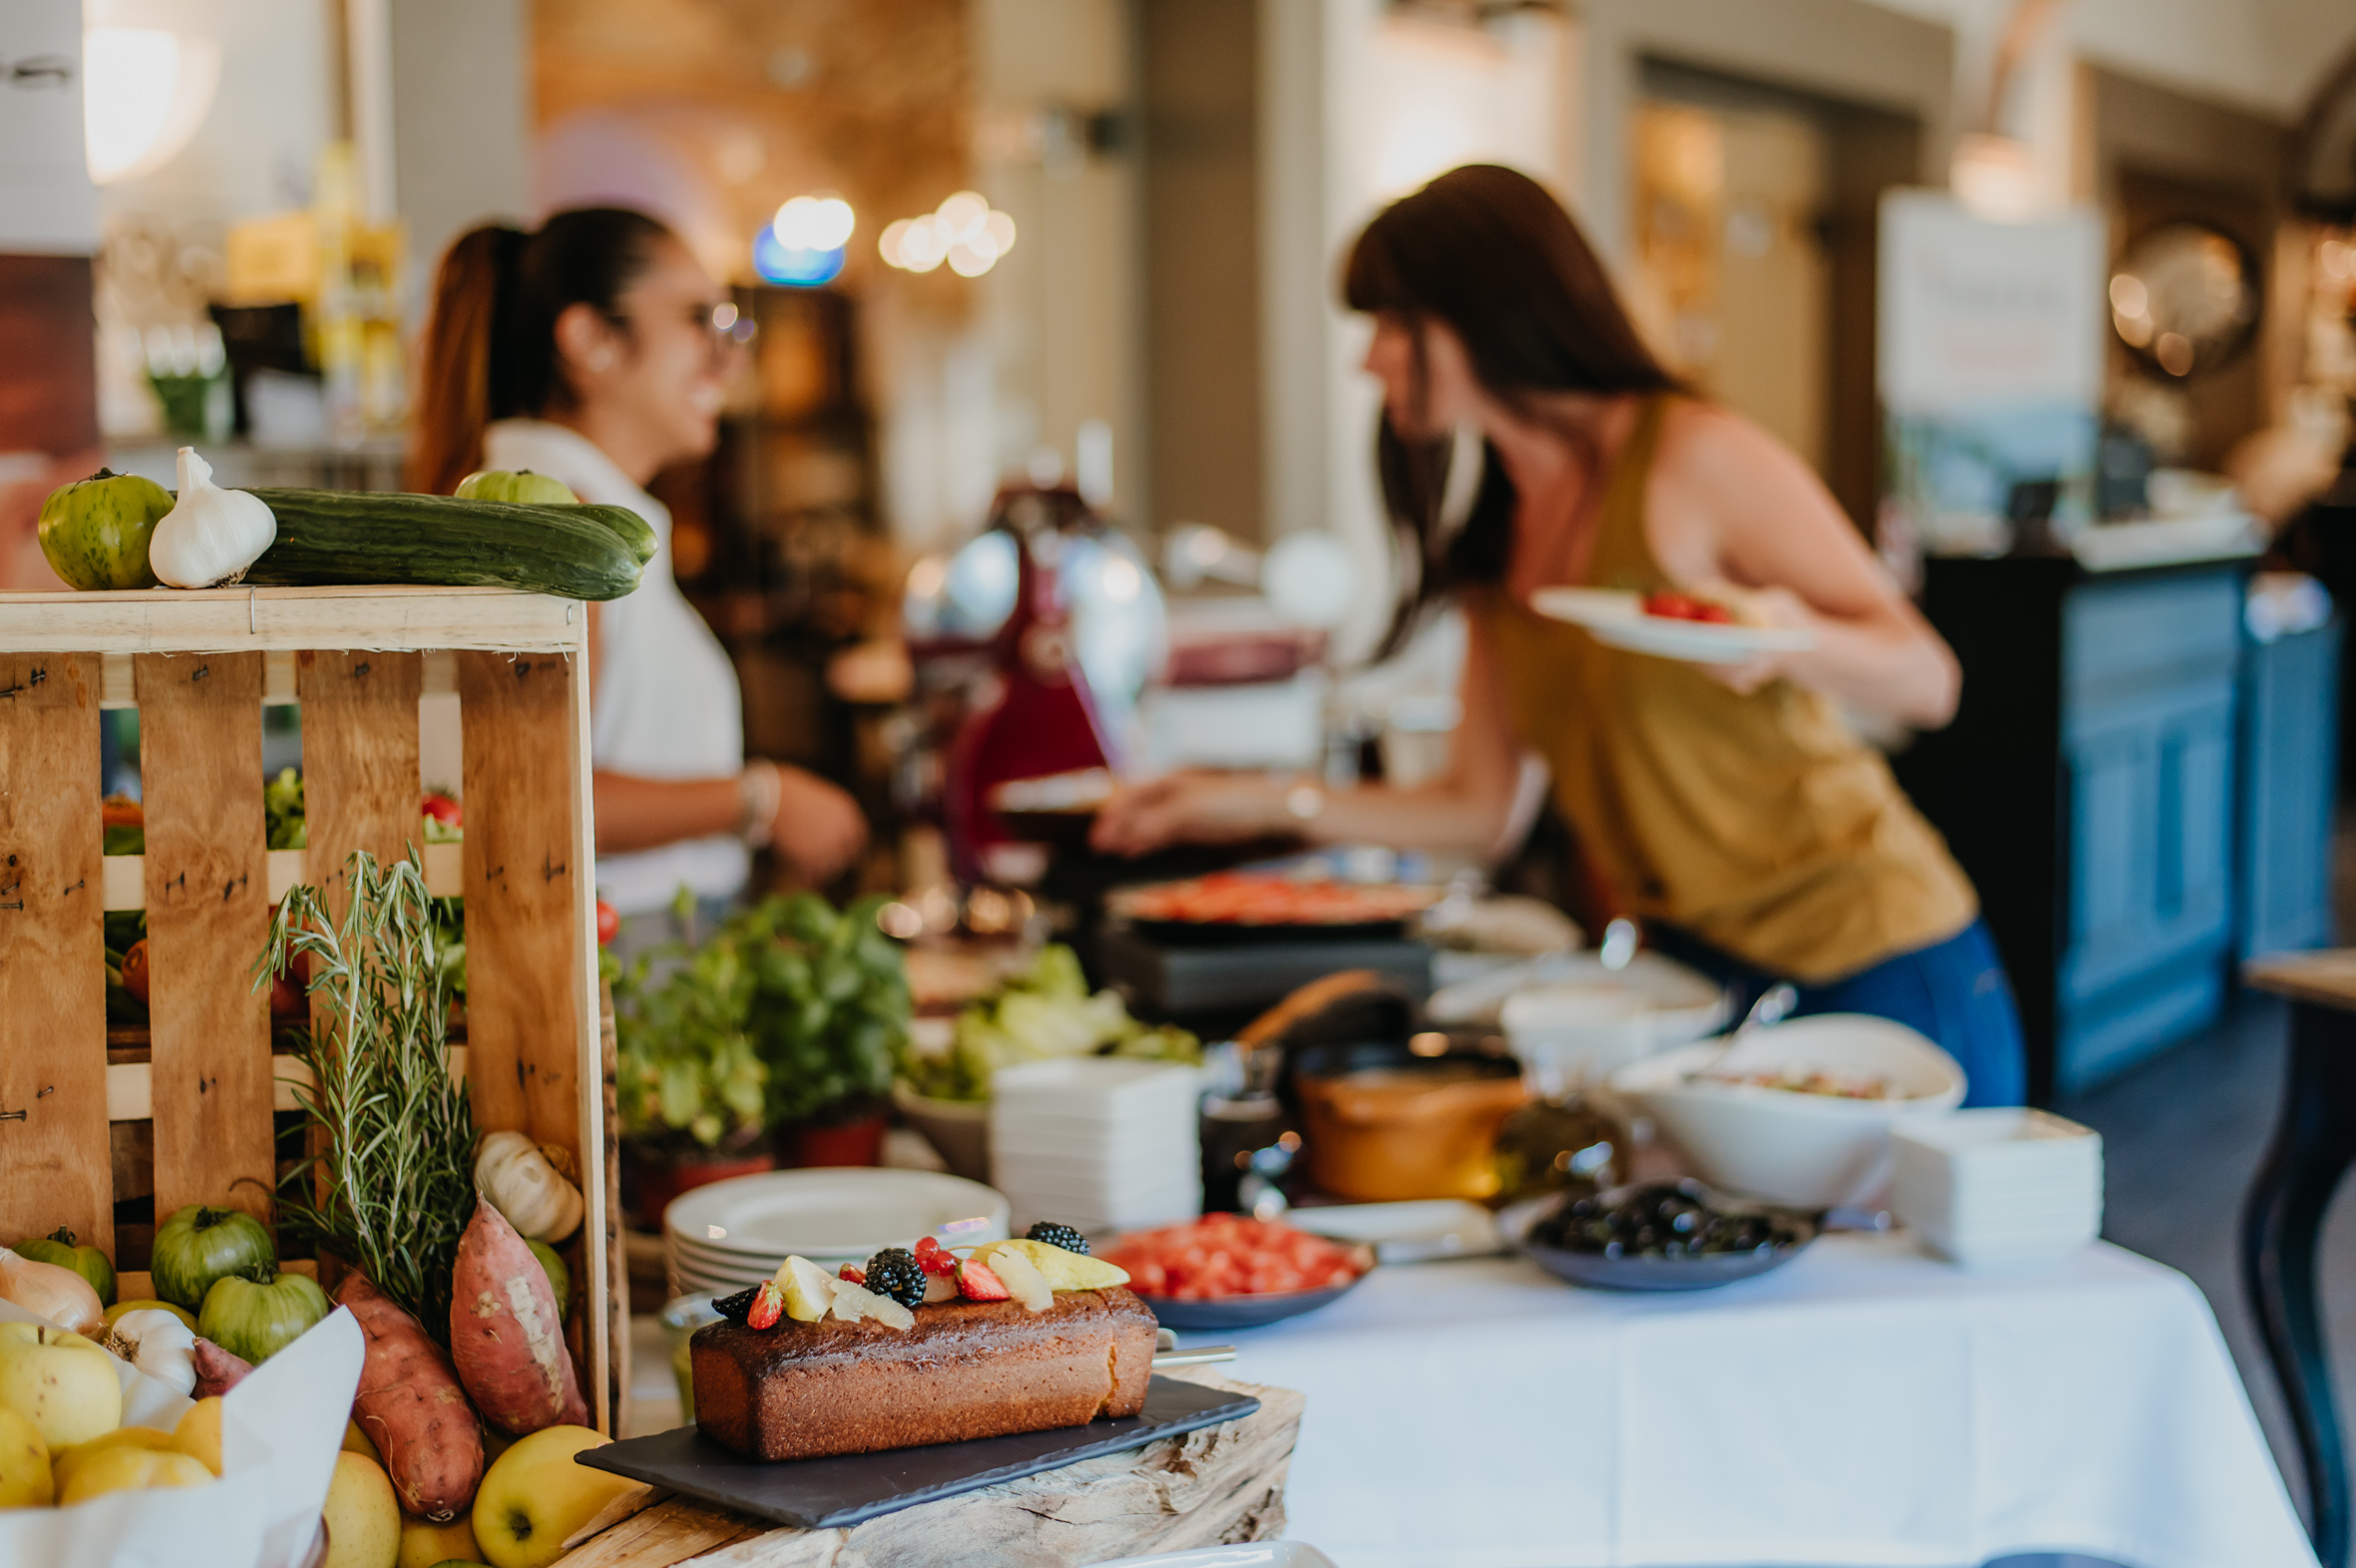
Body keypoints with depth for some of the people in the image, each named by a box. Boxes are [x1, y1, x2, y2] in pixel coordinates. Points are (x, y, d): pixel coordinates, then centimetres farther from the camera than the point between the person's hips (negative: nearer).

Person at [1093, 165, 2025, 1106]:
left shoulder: (1695, 457, -11)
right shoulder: (1493, 544, 9)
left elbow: (1929, 683, -10)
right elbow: (1479, 809, 13)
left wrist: (1794, 636, -30)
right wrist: (1272, 803, 10)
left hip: (1874, 974, -6)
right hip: (1700, 980, 6)